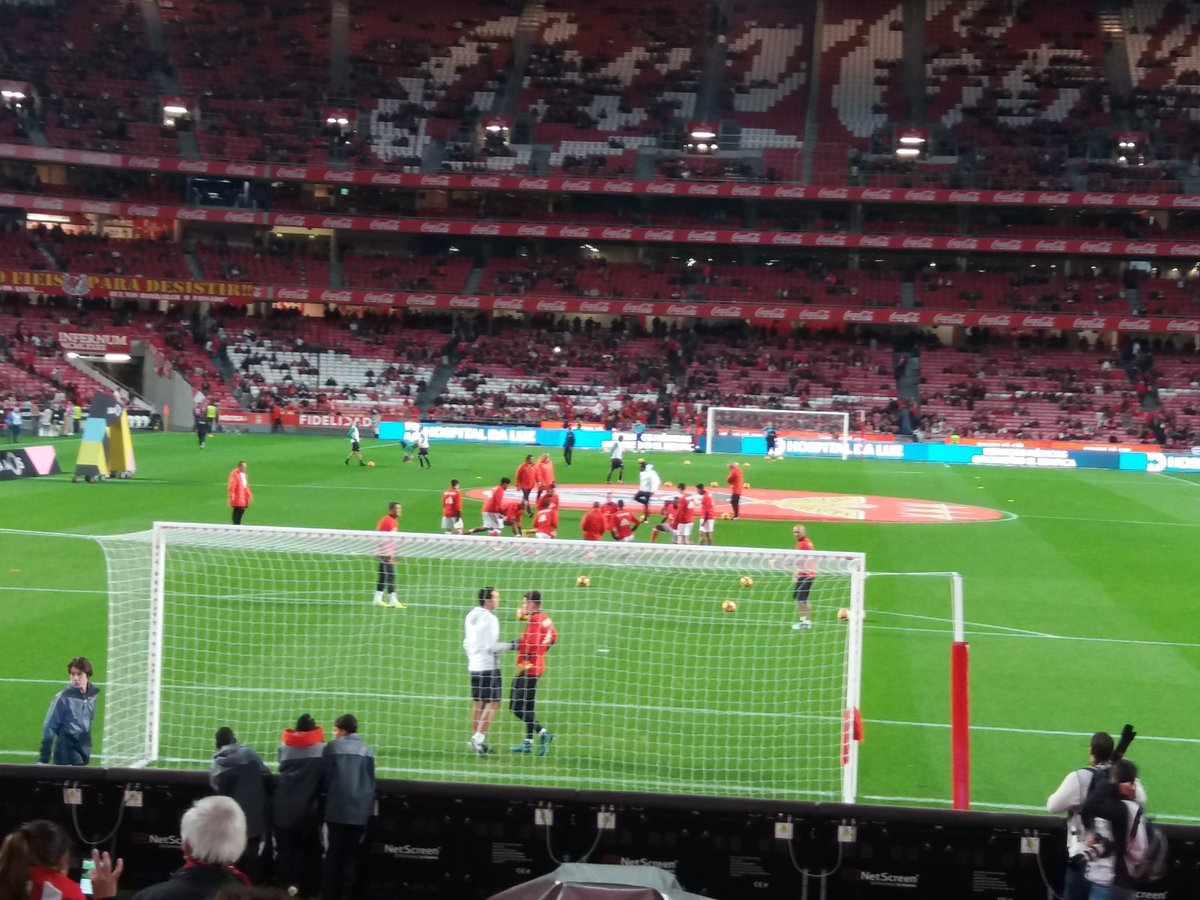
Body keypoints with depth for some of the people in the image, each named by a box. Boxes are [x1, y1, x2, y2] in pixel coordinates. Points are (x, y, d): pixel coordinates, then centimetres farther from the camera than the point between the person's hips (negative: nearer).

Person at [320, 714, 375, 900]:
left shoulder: (332, 747, -2)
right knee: (351, 856, 8)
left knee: (333, 855, 5)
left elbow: (324, 777, 3)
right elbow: (371, 783, 10)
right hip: (360, 811, 2)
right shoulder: (367, 750, 6)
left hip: (337, 809, -2)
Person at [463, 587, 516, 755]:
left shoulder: (471, 616, 10)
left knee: (478, 703, 13)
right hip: (489, 666, -8)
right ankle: (479, 737, -10)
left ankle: (476, 738, 16)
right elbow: (491, 646, -19)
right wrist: (511, 646, -9)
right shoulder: (490, 618, -16)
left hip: (474, 665, 8)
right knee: (493, 703, -4)